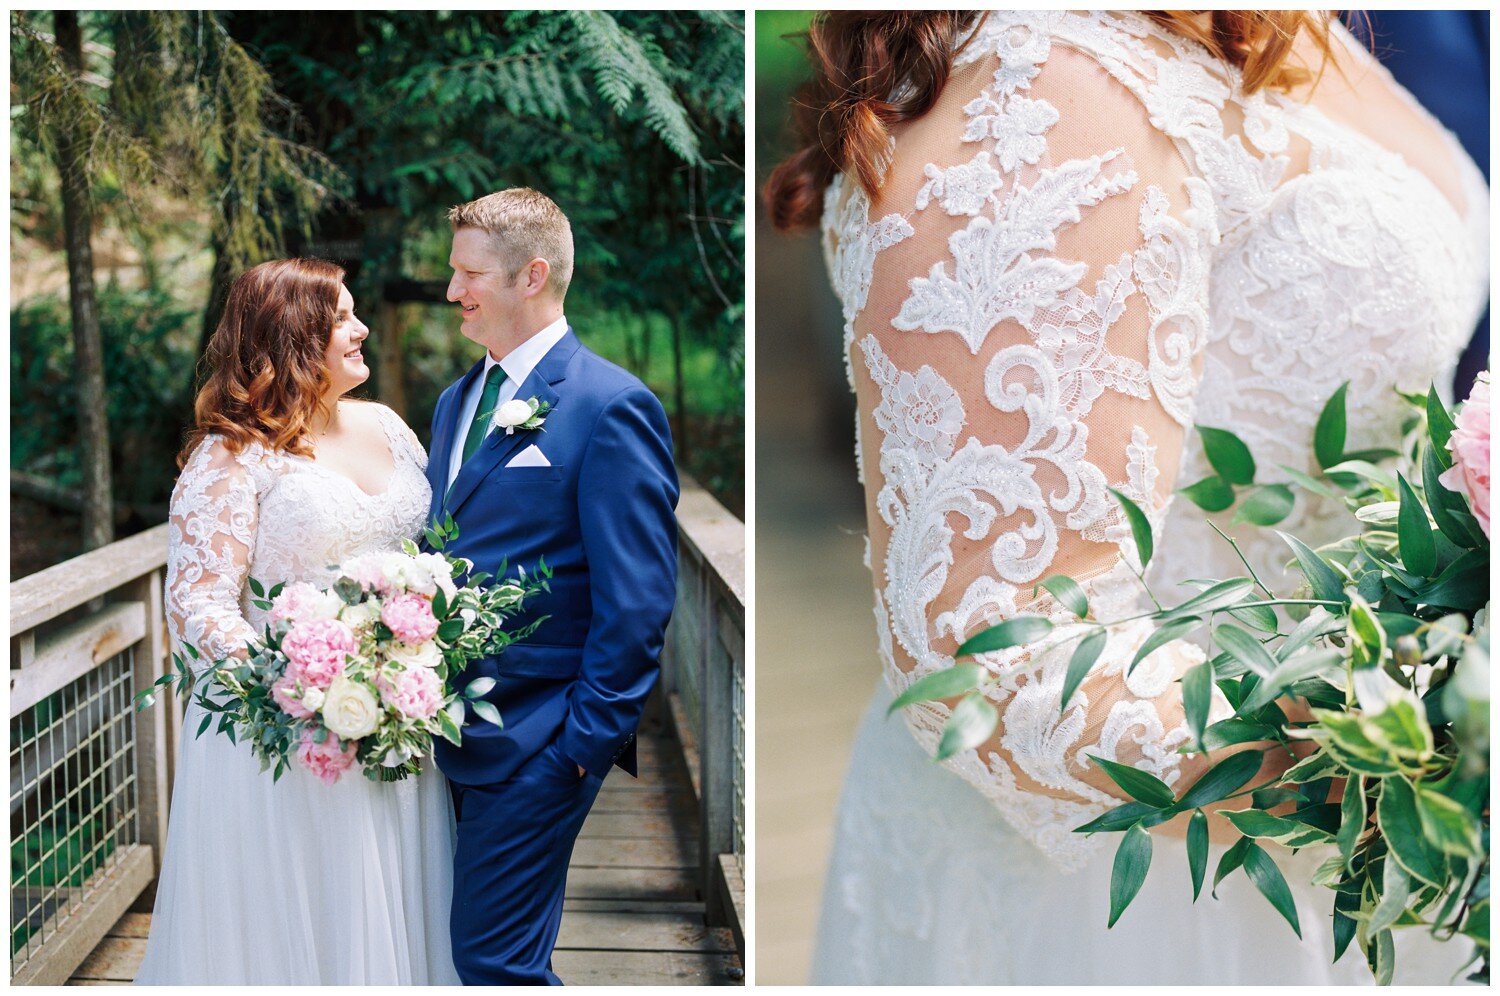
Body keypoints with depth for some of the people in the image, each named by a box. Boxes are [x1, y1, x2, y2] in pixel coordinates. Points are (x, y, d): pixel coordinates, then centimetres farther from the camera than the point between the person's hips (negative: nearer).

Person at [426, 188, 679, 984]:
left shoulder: (611, 406, -13)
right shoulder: (456, 399, 14)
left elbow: (637, 602, -15)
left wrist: (586, 743, -15)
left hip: (537, 742, -8)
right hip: (457, 731, 8)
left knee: (492, 959, -6)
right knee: (500, 952, 15)